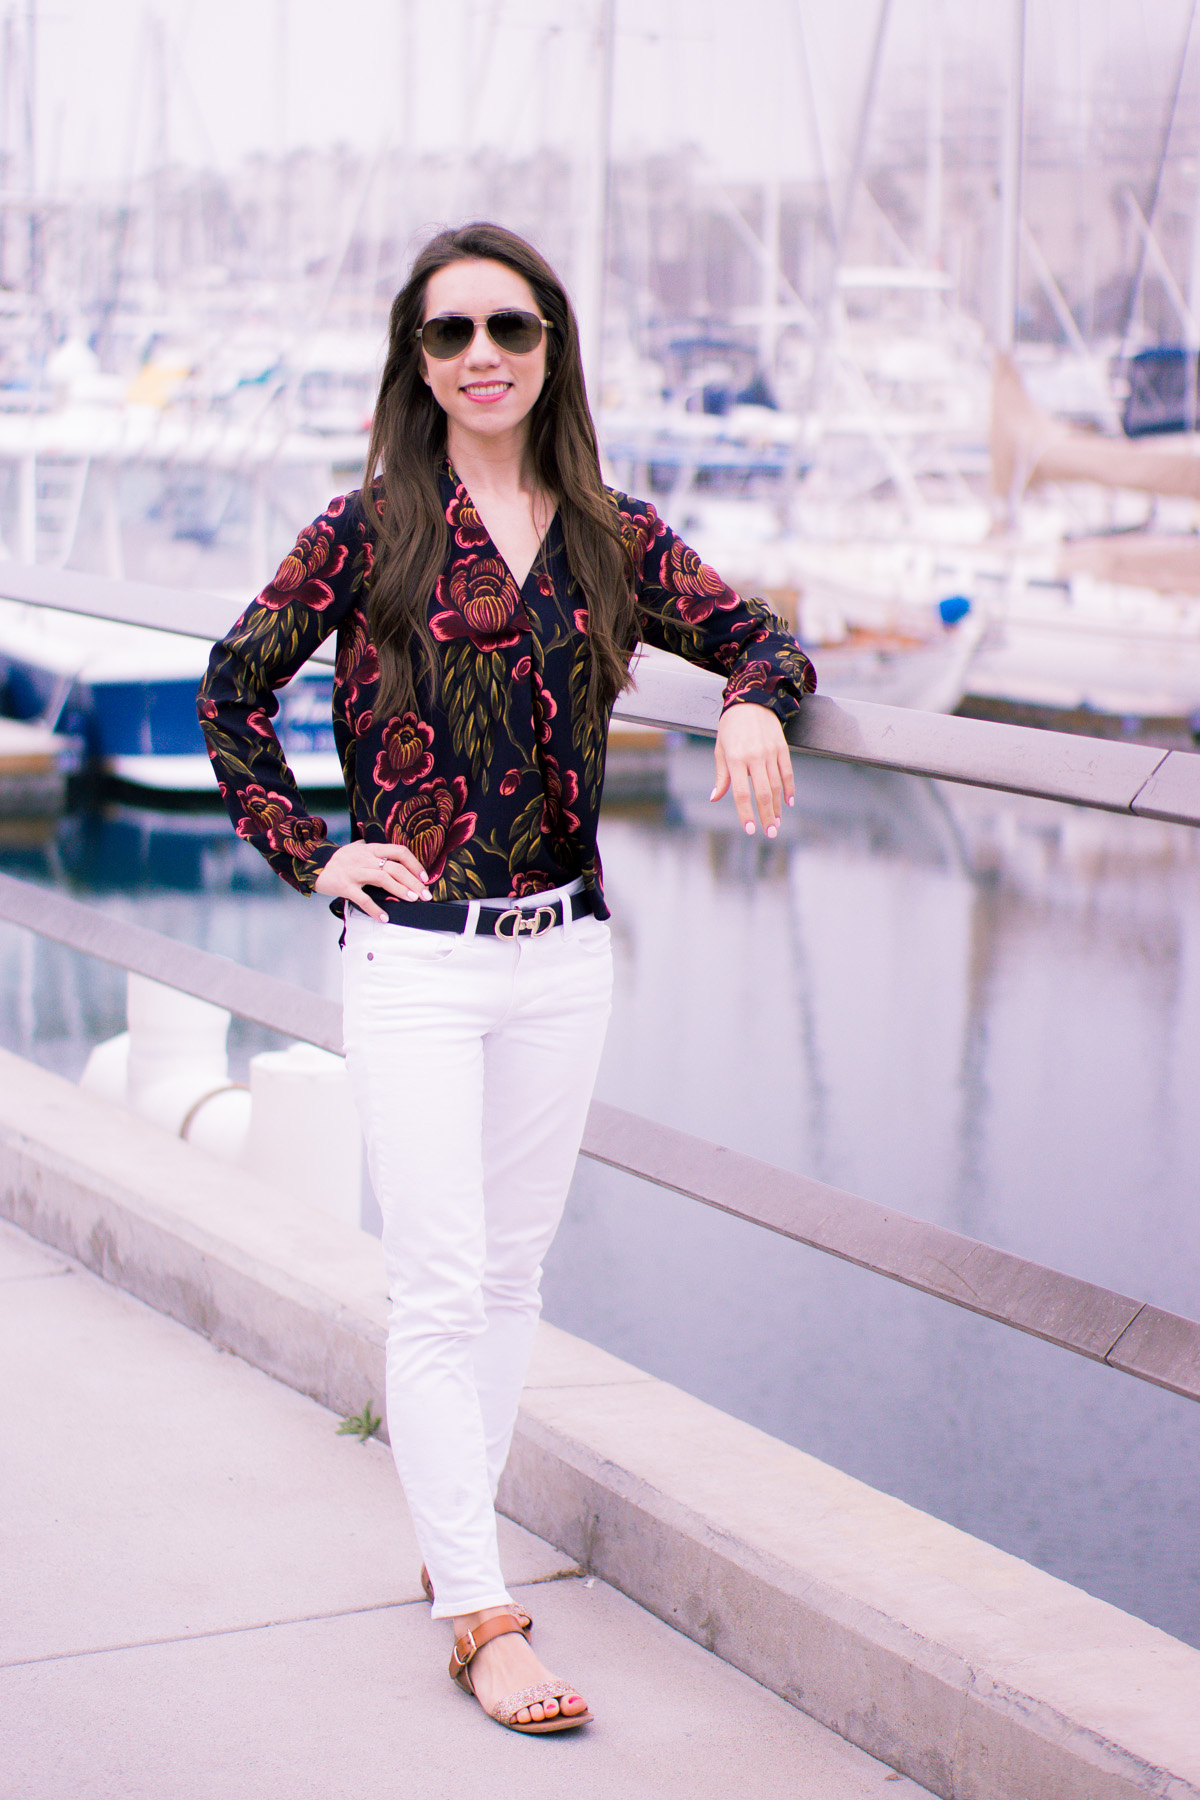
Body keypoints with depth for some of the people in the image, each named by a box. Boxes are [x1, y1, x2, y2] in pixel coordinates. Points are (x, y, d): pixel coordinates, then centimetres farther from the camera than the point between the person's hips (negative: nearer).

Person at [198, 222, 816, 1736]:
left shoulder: (613, 538, 5)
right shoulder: (371, 531, -4)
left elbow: (756, 632, 14)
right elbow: (233, 687, 4)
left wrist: (755, 702, -9)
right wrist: (308, 856, -2)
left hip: (564, 951, 4)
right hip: (415, 955, -4)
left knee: (511, 1272, 13)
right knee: (440, 1286, -5)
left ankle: (454, 1541, 29)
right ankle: (481, 1616, 0)